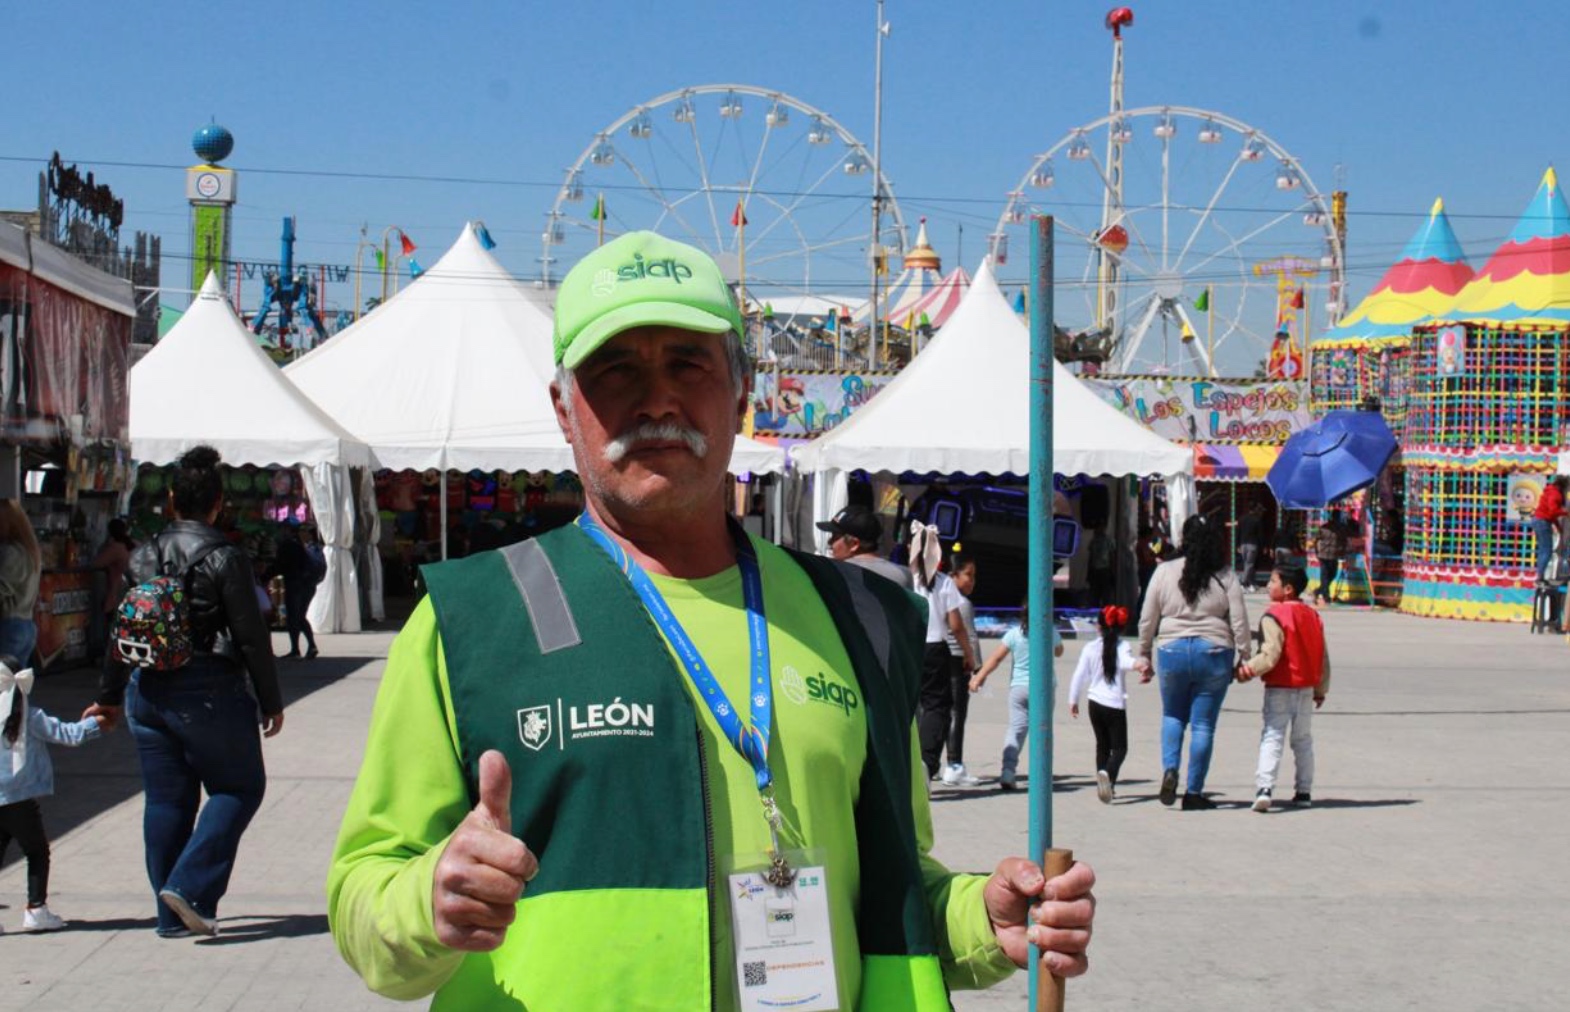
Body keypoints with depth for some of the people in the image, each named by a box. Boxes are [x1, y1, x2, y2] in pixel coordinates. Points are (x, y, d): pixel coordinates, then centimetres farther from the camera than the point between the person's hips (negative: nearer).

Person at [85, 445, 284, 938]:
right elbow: (251, 637, -10)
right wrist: (270, 702, -1)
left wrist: (110, 696, 24)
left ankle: (172, 915, 15)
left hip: (148, 690, 6)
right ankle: (191, 887, -8)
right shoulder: (225, 558, -11)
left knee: (165, 799, 11)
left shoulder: (143, 556, 6)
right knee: (239, 787, 7)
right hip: (209, 693, -6)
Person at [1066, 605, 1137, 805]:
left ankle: (1104, 785, 13)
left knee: (1102, 745, 17)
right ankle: (1108, 774, -29)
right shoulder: (1123, 646, -4)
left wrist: (1073, 701, 16)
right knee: (1119, 747, 0)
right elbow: (1125, 662, -27)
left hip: (1095, 703, 3)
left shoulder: (1091, 648, 4)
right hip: (1116, 704, -3)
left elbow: (1080, 675, 6)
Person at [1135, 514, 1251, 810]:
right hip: (1214, 653, -1)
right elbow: (1239, 622, -3)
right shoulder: (1225, 577, -2)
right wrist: (1245, 658, 6)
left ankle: (1170, 769, -4)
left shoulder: (1165, 572, 0)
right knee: (1203, 724, 7)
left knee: (1172, 716, 20)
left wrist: (1144, 654, 13)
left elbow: (1147, 619, 3)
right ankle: (1194, 792, 8)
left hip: (1172, 652, 1)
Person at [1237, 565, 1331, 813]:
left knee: (1271, 737, -8)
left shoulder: (1274, 616, -12)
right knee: (1303, 740, 16)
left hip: (1279, 689, -6)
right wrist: (1321, 689, 22)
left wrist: (1249, 669, -15)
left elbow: (1270, 655, -23)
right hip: (1306, 689, 6)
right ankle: (1303, 792, 18)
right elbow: (1323, 657, 14)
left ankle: (1264, 787, -22)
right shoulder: (1313, 616, 10)